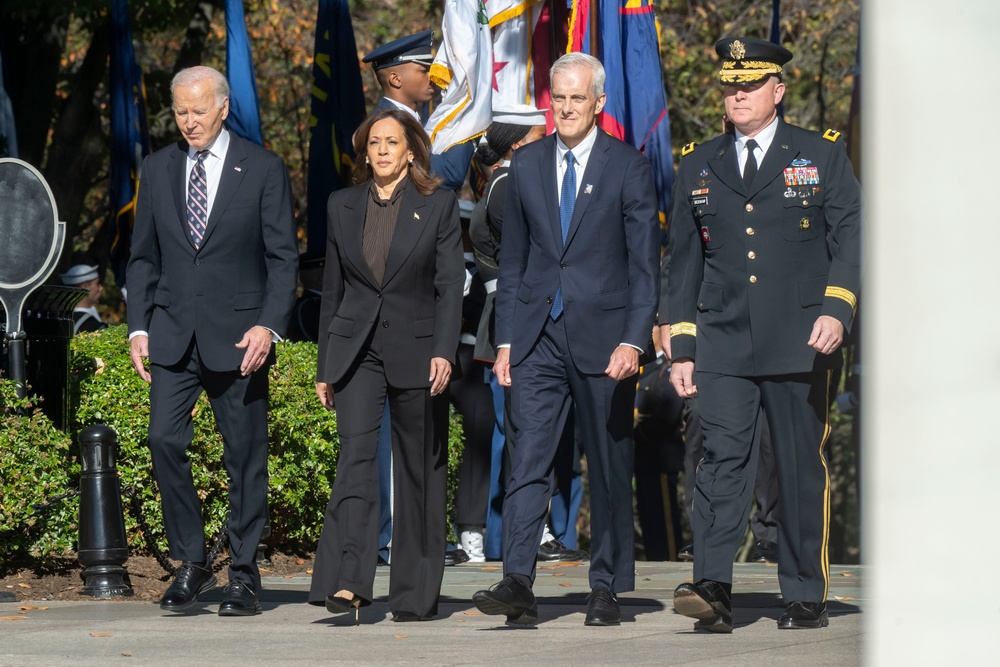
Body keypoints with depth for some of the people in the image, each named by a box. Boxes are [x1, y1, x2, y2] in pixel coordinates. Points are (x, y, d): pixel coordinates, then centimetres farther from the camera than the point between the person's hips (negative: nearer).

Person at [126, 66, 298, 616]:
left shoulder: (263, 170, 0)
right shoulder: (158, 169, 10)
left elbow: (283, 257, 0)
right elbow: (143, 256, 14)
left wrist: (268, 326, -12)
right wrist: (138, 327, 4)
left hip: (238, 337, -2)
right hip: (173, 334, 3)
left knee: (244, 454, 1)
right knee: (164, 440, -10)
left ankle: (243, 574, 10)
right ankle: (191, 563, 4)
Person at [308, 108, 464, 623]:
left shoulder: (439, 207, 2)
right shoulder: (342, 207, 10)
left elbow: (450, 285, -3)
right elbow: (332, 289, 14)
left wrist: (443, 352, -16)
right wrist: (324, 367, 11)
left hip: (415, 351, -1)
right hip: (355, 348, 1)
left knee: (419, 470, 4)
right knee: (356, 454, -16)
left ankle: (415, 594, 12)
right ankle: (346, 583, -26)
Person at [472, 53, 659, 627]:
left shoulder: (630, 167, -1)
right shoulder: (527, 165, 10)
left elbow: (645, 265, -4)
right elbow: (513, 260, 14)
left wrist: (634, 341, -14)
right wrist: (506, 340, 8)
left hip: (603, 337, -2)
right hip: (539, 337, 3)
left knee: (610, 468, 5)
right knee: (529, 462, -8)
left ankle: (607, 589, 14)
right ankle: (518, 585, -15)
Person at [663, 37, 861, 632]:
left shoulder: (823, 156, 7)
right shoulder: (699, 166, 14)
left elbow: (852, 238, 0)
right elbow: (685, 262, 15)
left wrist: (837, 309, -15)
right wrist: (681, 347, 10)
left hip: (799, 340, -1)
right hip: (723, 343, 1)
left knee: (803, 469, 4)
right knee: (724, 459, -12)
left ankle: (807, 597, 13)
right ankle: (713, 590, -19)